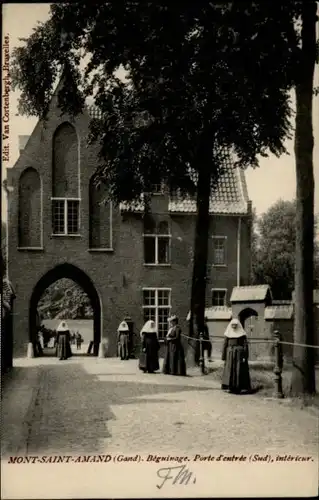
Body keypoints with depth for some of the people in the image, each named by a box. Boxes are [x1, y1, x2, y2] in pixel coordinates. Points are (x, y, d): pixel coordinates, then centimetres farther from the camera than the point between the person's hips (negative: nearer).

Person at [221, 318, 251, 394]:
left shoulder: (242, 333, -2)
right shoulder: (228, 334, 7)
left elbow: (245, 345, -4)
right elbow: (225, 345, 8)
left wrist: (245, 357, -11)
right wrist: (224, 356, 3)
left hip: (239, 353, -3)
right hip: (230, 354, 3)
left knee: (239, 370, -3)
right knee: (230, 370, 1)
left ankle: (238, 388, 2)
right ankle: (231, 387, 7)